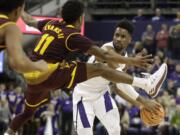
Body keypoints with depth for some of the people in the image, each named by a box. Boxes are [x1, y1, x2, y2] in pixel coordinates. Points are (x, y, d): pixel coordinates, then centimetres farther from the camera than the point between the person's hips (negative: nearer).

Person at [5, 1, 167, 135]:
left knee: (28, 112, 31)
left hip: (32, 77, 7)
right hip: (49, 74, -7)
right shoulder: (74, 36, -7)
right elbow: (104, 55, -10)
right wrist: (132, 61, -6)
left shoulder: (51, 24, 14)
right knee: (100, 68, -10)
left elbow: (30, 21, 35)